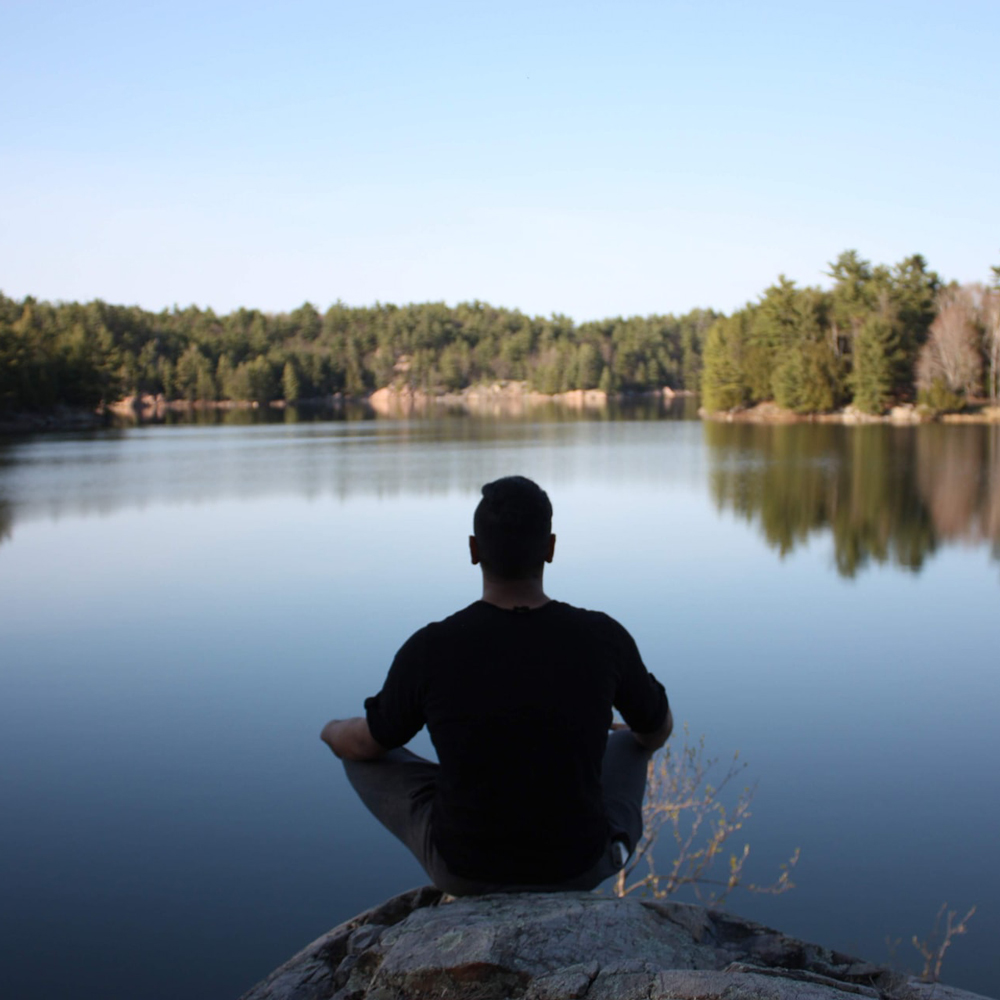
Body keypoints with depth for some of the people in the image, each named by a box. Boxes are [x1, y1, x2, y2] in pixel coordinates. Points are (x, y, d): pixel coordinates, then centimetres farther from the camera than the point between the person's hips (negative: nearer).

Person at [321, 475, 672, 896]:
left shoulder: (431, 649, -19)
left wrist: (332, 731, 26)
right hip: (578, 861, 2)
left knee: (363, 754, 25)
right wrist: (625, 735, 32)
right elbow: (657, 730, 5)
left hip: (465, 864, -1)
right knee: (628, 746, 30)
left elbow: (368, 743, 0)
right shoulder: (604, 638, -15)